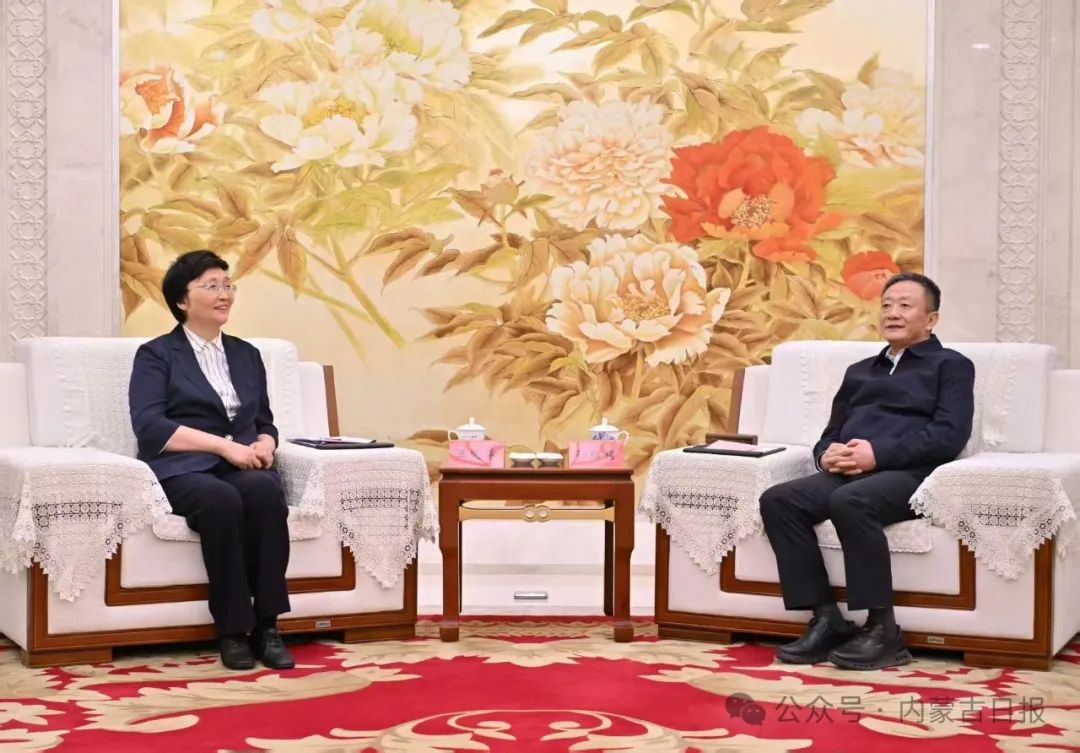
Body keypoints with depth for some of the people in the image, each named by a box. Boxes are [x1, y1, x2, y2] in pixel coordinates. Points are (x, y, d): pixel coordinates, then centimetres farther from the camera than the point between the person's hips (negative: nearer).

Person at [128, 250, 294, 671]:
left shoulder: (246, 354, 22)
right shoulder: (156, 355, 6)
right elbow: (150, 427, -9)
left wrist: (263, 446, -3)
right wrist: (225, 446, -17)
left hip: (244, 469, 4)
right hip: (183, 470, -4)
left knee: (265, 490, -33)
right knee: (222, 499, -38)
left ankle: (266, 625, -30)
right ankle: (233, 630, -29)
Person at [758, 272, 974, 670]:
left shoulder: (951, 366, 13)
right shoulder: (859, 371, 32)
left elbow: (949, 435, -4)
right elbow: (831, 433, 28)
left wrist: (878, 453, -16)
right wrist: (827, 454, 1)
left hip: (908, 474, -6)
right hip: (848, 473, 6)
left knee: (850, 501, -37)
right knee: (777, 500, -22)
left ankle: (882, 631, -29)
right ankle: (826, 620, -22)